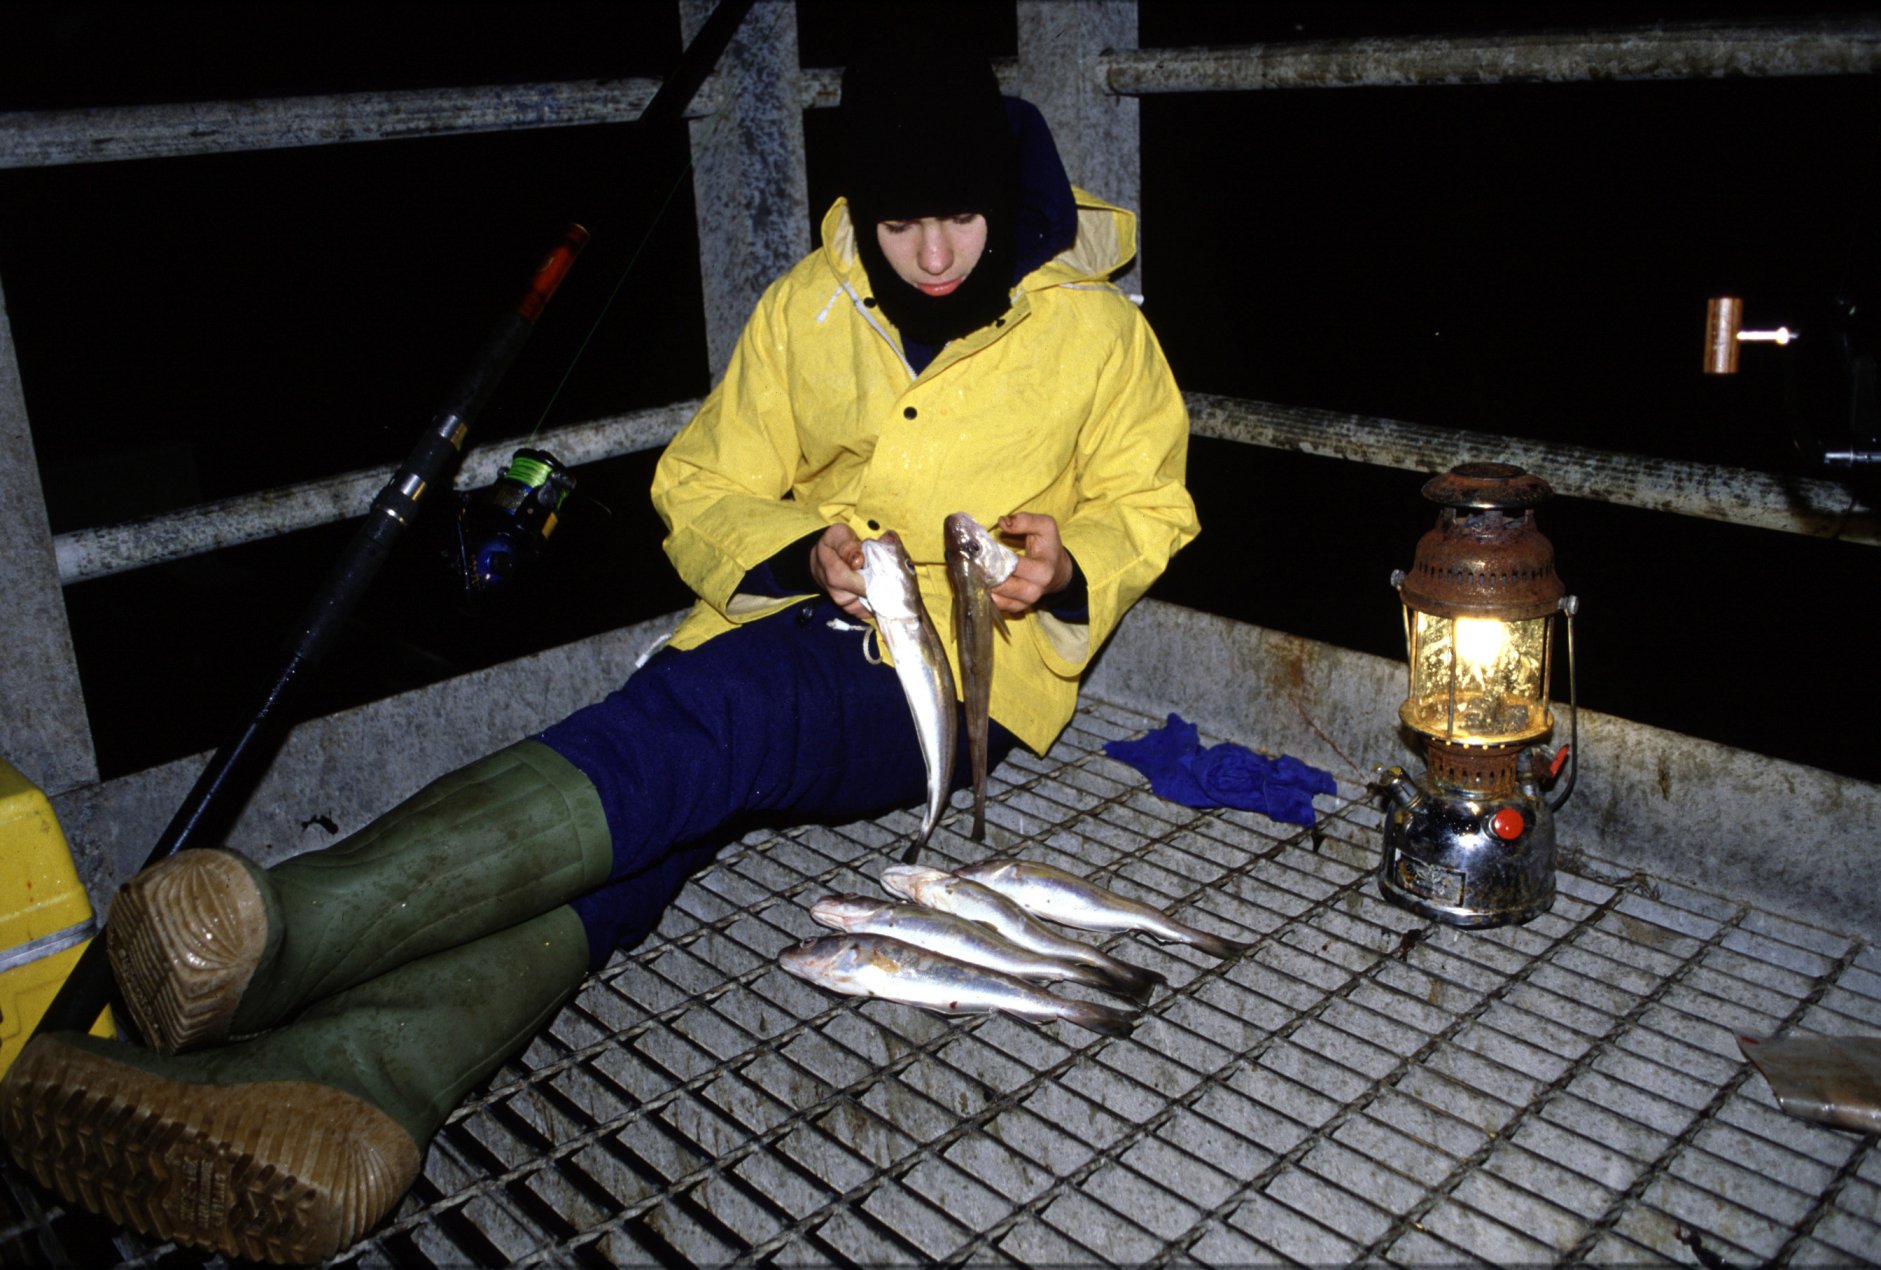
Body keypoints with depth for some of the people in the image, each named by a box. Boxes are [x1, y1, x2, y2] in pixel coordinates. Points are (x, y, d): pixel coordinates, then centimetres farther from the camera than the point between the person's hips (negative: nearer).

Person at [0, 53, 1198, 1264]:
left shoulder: (1095, 330, 4)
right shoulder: (806, 309, 10)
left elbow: (1142, 509, 13)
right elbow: (705, 492, 12)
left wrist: (1069, 565, -10)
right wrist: (804, 549, -10)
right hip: (791, 620, 4)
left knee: (698, 722, -36)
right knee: (625, 831, -29)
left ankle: (284, 937, -50)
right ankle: (350, 1082, -52)